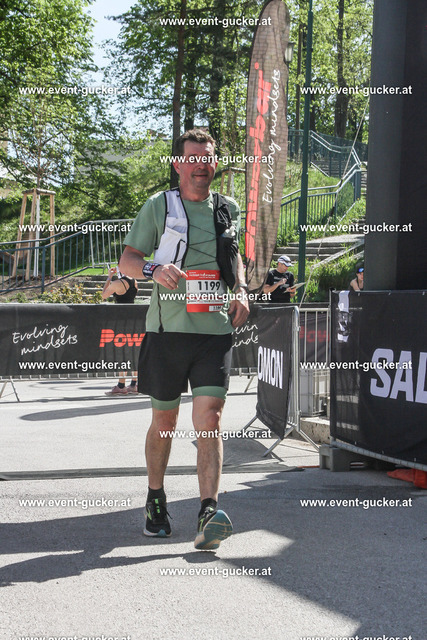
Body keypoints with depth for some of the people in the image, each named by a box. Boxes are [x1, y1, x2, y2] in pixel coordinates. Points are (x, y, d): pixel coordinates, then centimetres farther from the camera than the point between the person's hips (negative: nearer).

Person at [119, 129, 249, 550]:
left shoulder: (228, 209, 12)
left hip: (215, 329, 1)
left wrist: (240, 291, 9)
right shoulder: (158, 206, 3)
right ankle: (155, 500, 32)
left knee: (209, 418, -13)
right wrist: (154, 268, -18)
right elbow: (127, 258, 3)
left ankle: (208, 515, -18)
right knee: (164, 421, 10)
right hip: (167, 328, -1)